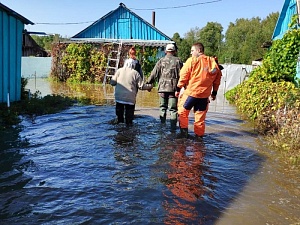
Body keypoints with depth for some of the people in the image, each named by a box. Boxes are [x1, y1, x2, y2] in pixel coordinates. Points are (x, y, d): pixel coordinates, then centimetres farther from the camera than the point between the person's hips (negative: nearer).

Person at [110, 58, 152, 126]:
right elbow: (141, 86, -2)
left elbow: (113, 83, 6)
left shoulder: (119, 71, 3)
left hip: (119, 97, 2)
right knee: (129, 112, 8)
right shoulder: (135, 73, -2)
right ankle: (129, 123, 10)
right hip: (130, 98, -2)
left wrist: (112, 77, 28)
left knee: (119, 110, 16)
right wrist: (149, 86, 15)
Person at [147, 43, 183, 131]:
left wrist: (148, 83, 12)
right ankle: (173, 127, 0)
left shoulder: (161, 61, 5)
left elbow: (154, 74, 4)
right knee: (173, 109, 2)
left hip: (162, 88, 2)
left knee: (162, 107, 13)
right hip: (173, 88, -1)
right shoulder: (178, 61, 1)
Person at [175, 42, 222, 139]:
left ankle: (184, 131, 9)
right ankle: (199, 135, 16)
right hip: (205, 94, 4)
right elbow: (218, 77, 12)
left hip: (191, 92, -4)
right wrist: (214, 92, 20)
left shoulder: (192, 60, -6)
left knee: (183, 111, 12)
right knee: (200, 115, 11)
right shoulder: (212, 61, 8)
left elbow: (184, 76, -8)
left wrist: (178, 89, 1)